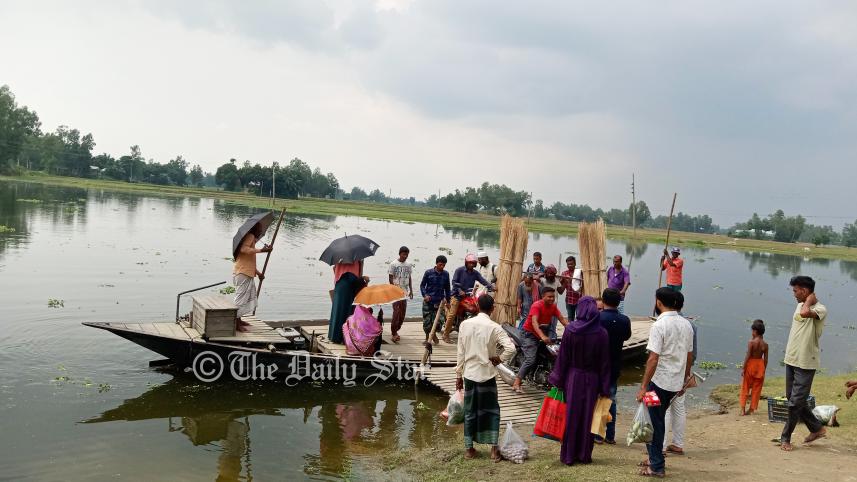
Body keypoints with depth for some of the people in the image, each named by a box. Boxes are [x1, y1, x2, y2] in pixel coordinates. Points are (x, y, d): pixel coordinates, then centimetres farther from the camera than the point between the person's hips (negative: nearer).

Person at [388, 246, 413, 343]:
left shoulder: (408, 265, 9)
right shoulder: (393, 264, -6)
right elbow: (391, 278, -6)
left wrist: (411, 290, 10)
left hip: (405, 292, 5)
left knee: (402, 313, 6)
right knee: (396, 312, -11)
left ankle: (395, 330, 19)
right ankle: (394, 333, -8)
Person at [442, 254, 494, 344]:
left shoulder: (475, 273, 9)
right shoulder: (459, 270, -2)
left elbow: (483, 281, -3)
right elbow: (454, 282, -8)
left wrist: (492, 286, -20)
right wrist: (460, 291, -21)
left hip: (468, 296, 5)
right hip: (457, 295, -5)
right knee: (452, 315, -10)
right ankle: (446, 335, -3)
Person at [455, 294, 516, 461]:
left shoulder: (465, 325, -3)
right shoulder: (494, 327, -12)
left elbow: (460, 353, 2)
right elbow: (511, 348, -23)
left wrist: (459, 375, 9)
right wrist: (499, 358, -5)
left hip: (469, 374, 3)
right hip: (487, 374, -2)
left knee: (470, 411, 12)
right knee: (492, 410, 10)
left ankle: (469, 448, 19)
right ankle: (494, 449, 9)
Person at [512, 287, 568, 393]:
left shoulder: (553, 306, 2)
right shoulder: (537, 305, -21)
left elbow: (562, 319, -3)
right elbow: (534, 322, -34)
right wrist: (542, 336, -48)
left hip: (542, 333, 8)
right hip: (529, 333, -8)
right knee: (530, 360, -20)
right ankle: (516, 383, -17)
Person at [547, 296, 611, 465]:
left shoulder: (570, 330, -11)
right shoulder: (602, 333, -8)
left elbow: (563, 357, -7)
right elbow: (605, 362, -4)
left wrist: (557, 380, 1)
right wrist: (604, 388, 2)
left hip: (573, 378, -1)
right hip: (592, 380, 1)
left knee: (571, 415, 8)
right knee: (588, 417, 11)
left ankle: (568, 455, 14)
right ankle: (585, 455, 18)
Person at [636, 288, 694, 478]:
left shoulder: (659, 325, -17)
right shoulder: (686, 324, 6)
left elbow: (653, 359, -21)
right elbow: (689, 355, 13)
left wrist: (644, 386, -18)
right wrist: (684, 380, 23)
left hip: (659, 382, -7)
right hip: (676, 382, 7)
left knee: (654, 423, 3)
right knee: (658, 420, 20)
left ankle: (657, 467, 9)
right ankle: (655, 458, 29)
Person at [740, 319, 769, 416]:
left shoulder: (751, 342, -15)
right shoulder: (765, 344, -3)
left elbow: (748, 356, -16)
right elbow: (765, 359, 0)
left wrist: (743, 368, -10)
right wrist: (764, 370, 10)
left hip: (750, 365, -3)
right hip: (760, 367, 3)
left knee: (745, 388, 7)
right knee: (756, 389, 13)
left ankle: (743, 409, 3)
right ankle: (752, 408, 16)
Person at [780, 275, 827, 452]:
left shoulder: (820, 309, -15)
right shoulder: (800, 305, 12)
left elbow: (805, 313, -38)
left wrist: (809, 300, -20)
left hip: (805, 364, -9)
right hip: (791, 360, 9)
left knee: (796, 402, -4)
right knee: (793, 399, 15)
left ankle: (785, 438, 7)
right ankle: (817, 428, 30)